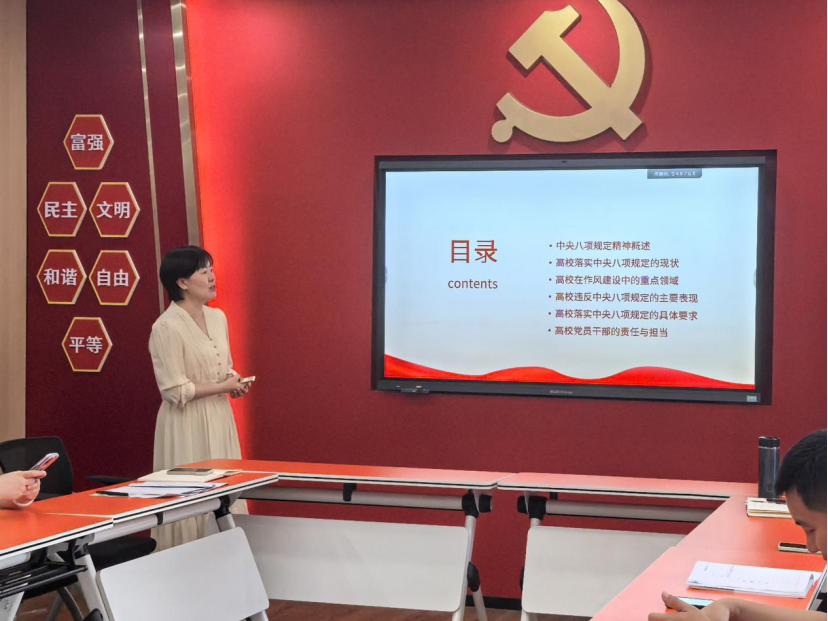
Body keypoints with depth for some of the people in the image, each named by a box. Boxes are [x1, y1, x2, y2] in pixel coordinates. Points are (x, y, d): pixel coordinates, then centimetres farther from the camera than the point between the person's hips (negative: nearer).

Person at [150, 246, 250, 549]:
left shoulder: (218, 317, 8)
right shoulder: (167, 327, -15)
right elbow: (175, 391, -18)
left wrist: (235, 382, -3)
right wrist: (222, 387, -13)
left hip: (219, 420, 7)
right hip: (187, 425, -7)